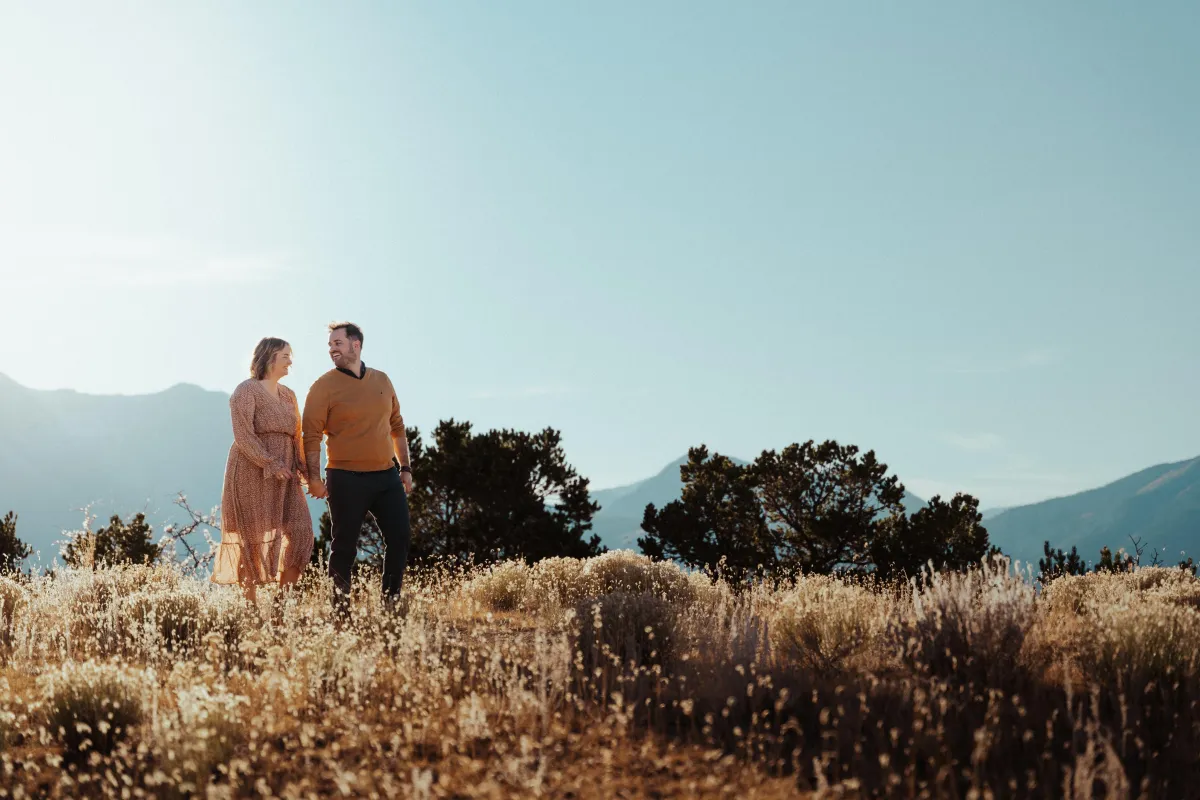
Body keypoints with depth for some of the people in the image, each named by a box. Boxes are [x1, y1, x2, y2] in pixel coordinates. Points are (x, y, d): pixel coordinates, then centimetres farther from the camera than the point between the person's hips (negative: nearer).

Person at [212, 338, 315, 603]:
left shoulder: (288, 395, 17)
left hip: (284, 476, 7)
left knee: (300, 531, -4)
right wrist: (270, 465, -21)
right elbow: (243, 436, -15)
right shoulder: (246, 391, -6)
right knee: (256, 537, -2)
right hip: (253, 474, -7)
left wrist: (301, 466, 0)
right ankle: (250, 601, 5)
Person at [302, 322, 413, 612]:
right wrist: (314, 476, -14)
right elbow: (312, 434, -7)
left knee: (400, 537, 3)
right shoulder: (324, 386, -4)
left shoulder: (381, 381, 11)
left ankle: (391, 602, 15)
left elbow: (397, 426, 17)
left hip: (386, 476, 5)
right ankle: (340, 607, 10)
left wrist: (405, 467, 14)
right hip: (347, 479, -5)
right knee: (344, 545, 0)